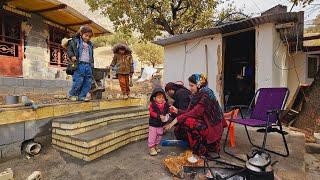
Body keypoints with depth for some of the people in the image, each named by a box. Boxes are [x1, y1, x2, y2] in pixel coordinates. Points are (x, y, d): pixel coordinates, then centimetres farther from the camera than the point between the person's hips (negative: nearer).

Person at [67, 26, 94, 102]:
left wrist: (92, 64, 19)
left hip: (88, 65, 6)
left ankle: (82, 96, 11)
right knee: (78, 81, -10)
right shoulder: (75, 41, 6)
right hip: (79, 64, -5)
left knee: (88, 81, 1)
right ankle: (72, 94, 10)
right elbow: (69, 49, 2)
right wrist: (72, 56, -14)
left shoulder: (90, 45, 22)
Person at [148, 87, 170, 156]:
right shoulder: (152, 105, -15)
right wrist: (159, 116, -29)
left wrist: (166, 116, -12)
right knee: (152, 136, 3)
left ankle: (156, 146, 37)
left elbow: (167, 112, 9)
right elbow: (152, 113, -21)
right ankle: (151, 148, 18)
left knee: (159, 136, 18)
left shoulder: (165, 104, -1)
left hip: (161, 124, 6)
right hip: (153, 124, -5)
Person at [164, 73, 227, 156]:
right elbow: (189, 112, 2)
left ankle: (200, 152, -10)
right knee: (178, 129, -8)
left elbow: (195, 113, -29)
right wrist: (177, 111, -14)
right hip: (202, 123, 8)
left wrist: (177, 119, -31)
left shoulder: (206, 94, -19)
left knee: (188, 122, -29)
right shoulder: (196, 95, 6)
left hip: (212, 127, -8)